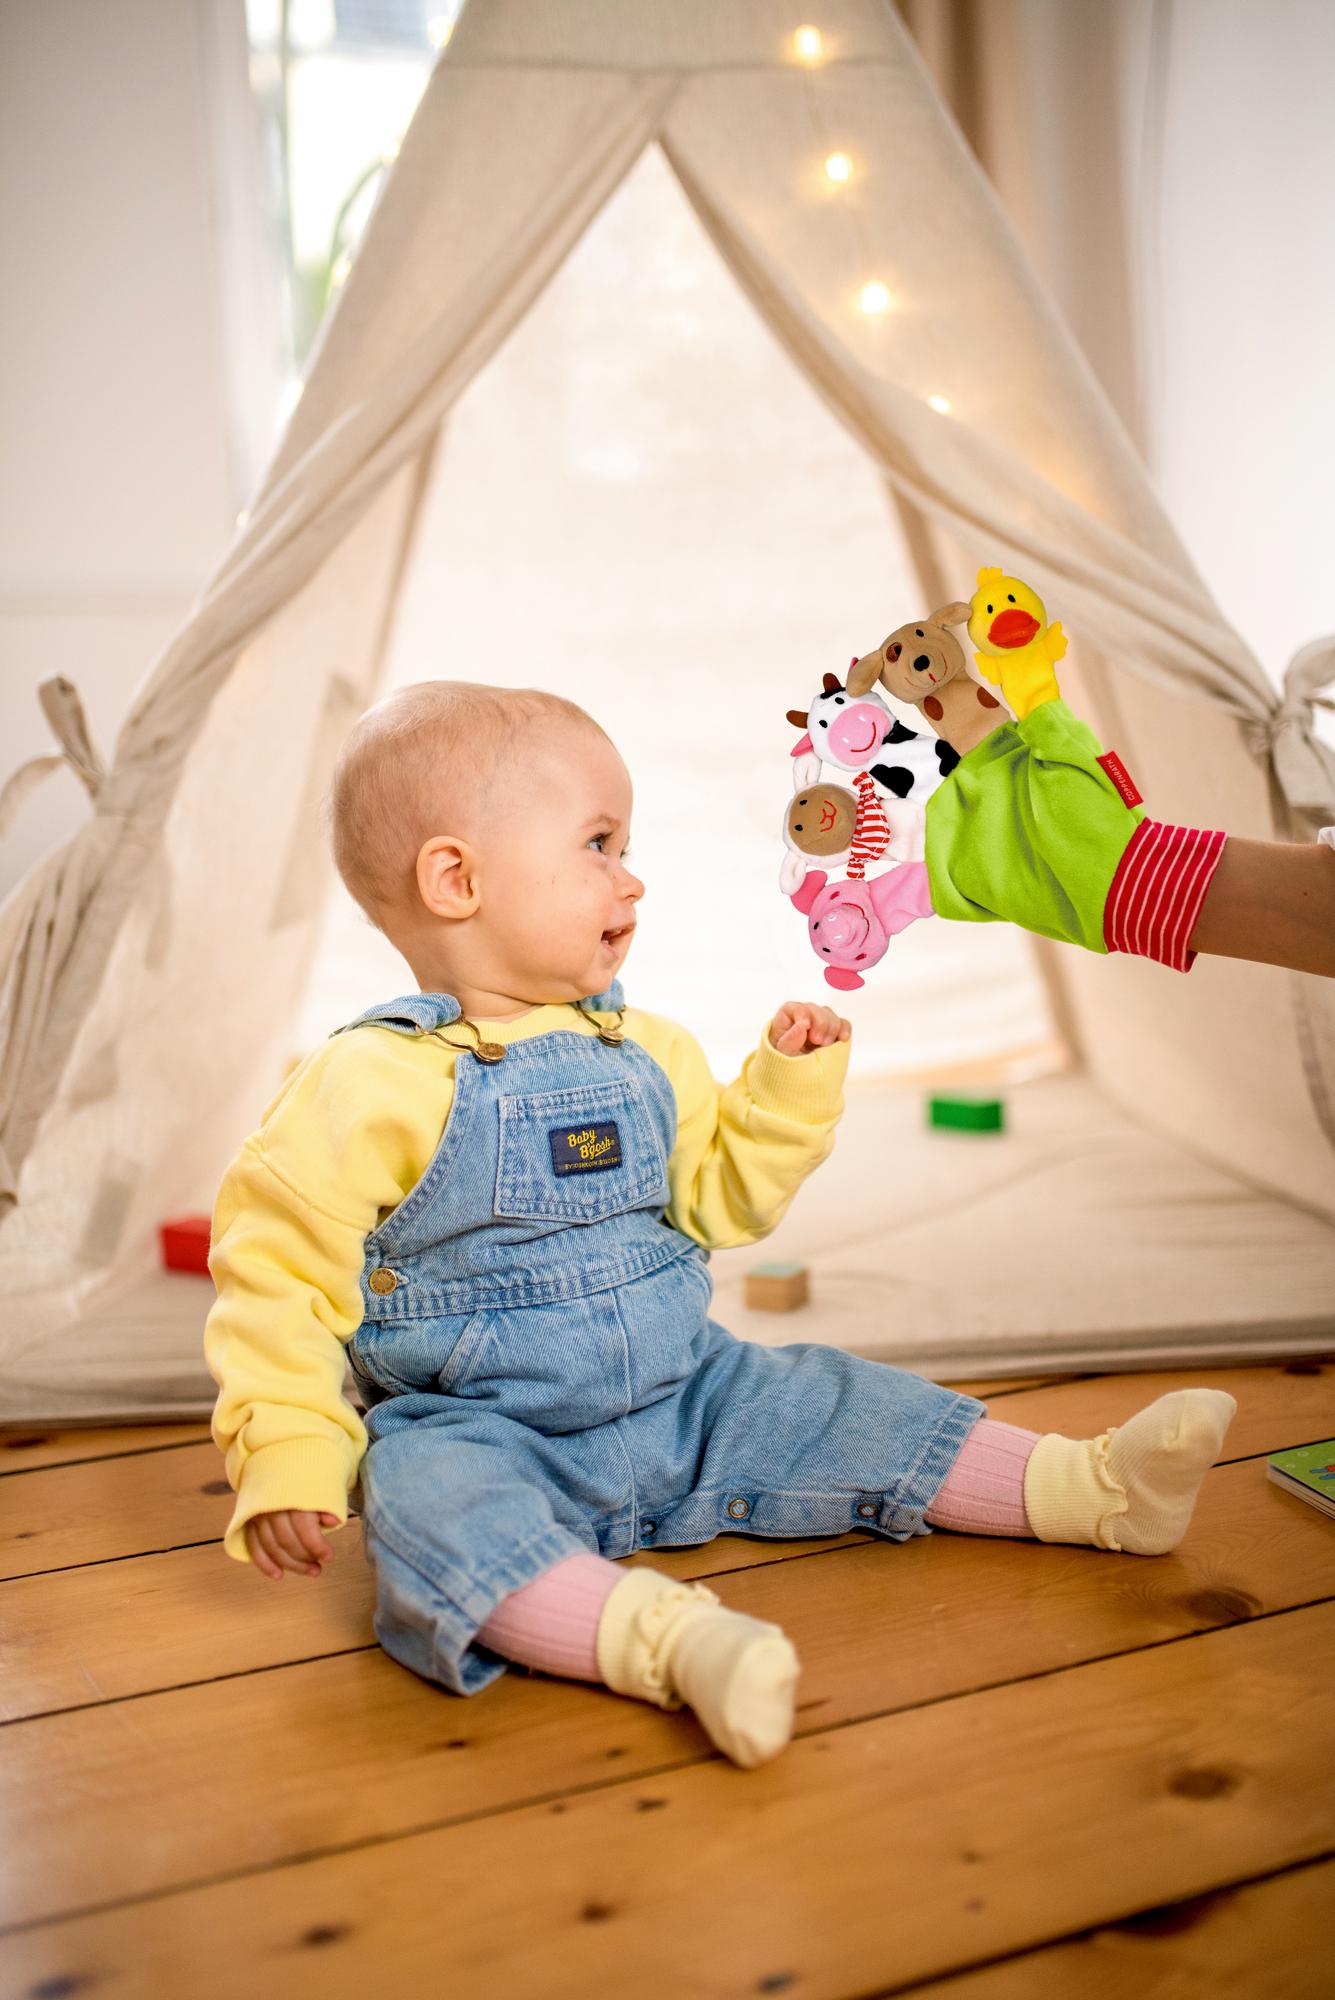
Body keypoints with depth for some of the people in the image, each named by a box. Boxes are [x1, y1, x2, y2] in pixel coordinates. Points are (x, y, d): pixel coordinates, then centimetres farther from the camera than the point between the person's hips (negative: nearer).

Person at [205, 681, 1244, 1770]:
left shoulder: (646, 1055, 5)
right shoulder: (372, 1085, -14)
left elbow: (716, 1201, 16)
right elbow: (279, 1277, -12)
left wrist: (788, 1087, 3)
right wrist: (286, 1458, -20)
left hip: (683, 1403, 6)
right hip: (480, 1428, -5)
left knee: (824, 1404, -4)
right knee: (430, 1500, -35)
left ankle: (1093, 1487, 2)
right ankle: (672, 1638, -52)